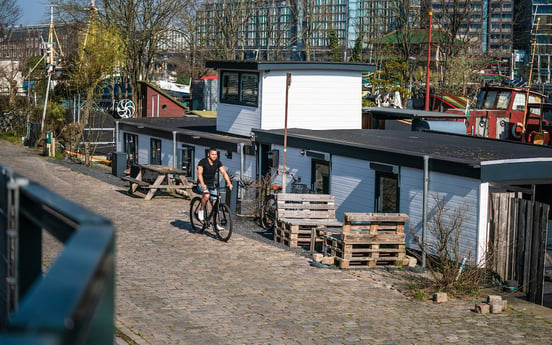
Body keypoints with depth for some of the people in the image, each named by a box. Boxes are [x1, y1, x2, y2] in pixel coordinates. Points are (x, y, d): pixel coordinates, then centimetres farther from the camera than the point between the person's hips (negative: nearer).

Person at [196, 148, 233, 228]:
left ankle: (215, 224, 4)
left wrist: (229, 183, -27)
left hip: (211, 185, 5)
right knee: (207, 195, -35)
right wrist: (202, 184, -44)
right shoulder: (203, 162, -16)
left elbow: (224, 172, -11)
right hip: (202, 184, -5)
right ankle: (201, 211, -12)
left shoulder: (218, 162, -3)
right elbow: (199, 173, -27)